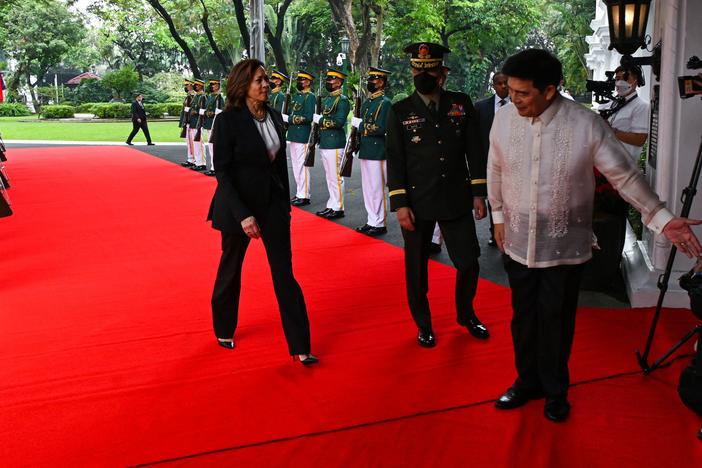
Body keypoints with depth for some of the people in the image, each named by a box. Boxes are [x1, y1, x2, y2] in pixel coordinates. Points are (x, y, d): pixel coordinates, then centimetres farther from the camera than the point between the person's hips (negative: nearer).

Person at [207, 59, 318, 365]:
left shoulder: (275, 117, 4)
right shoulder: (228, 120, -13)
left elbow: (281, 163, 11)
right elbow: (222, 172, -14)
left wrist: (285, 203, 10)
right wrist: (242, 214, -21)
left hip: (273, 202, 5)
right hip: (238, 205, -4)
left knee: (284, 273, 1)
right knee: (230, 270, 13)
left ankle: (299, 347, 5)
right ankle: (224, 331, 36)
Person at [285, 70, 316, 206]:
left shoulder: (310, 97, -8)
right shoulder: (296, 96, 18)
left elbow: (308, 117, -18)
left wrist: (289, 119, -16)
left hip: (302, 136, -9)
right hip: (293, 136, 9)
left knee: (302, 166, -7)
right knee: (295, 165, 12)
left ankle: (304, 196, -2)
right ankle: (299, 193, 20)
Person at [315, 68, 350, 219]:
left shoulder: (342, 100, -9)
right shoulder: (326, 100, 18)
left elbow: (339, 122, -20)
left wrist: (320, 120, -15)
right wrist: (318, 137, 16)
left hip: (335, 144, -9)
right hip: (324, 143, 9)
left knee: (335, 177, -5)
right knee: (329, 177, 13)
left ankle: (338, 208, 2)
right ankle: (331, 205, 20)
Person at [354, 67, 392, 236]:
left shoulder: (385, 103, -9)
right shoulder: (366, 103, 15)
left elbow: (381, 129, -17)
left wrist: (363, 127, -9)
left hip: (377, 152, -8)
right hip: (365, 150, 8)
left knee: (377, 189, -3)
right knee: (367, 188, 12)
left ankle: (380, 224, 4)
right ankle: (371, 221, 21)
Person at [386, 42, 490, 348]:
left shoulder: (462, 104, 4)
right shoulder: (400, 112, -1)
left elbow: (474, 151, 6)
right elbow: (395, 160, -4)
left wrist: (478, 193, 2)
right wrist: (399, 204, -10)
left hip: (457, 200, 2)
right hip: (417, 204, -1)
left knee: (469, 263, 6)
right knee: (417, 268, 9)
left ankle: (466, 315, 33)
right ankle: (423, 325, 28)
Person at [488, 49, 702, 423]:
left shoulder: (586, 124, -18)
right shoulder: (504, 118, -8)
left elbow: (625, 175, -8)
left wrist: (662, 218, -10)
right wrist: (499, 215, 14)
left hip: (564, 246, -3)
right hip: (518, 242, 3)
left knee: (556, 321, 9)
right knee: (523, 317, 16)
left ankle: (555, 391, 31)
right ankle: (527, 381, 37)